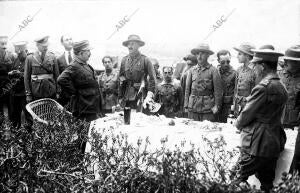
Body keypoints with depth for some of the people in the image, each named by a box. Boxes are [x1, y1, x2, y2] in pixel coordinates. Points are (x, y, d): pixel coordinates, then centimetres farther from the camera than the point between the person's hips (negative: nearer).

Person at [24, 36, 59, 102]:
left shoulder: (52, 57, 6)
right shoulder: (30, 58, 2)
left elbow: (56, 75, 8)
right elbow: (26, 77, 4)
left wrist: (57, 92, 4)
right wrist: (28, 94, 0)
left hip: (50, 92, 1)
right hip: (36, 92, -1)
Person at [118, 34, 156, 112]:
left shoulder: (145, 60, -3)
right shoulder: (124, 60, 9)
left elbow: (152, 79, -5)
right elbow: (121, 79, 12)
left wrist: (149, 96, -15)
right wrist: (120, 97, 8)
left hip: (140, 96, -3)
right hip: (126, 98, 3)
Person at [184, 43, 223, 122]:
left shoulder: (213, 70, -1)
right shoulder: (192, 70, 9)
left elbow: (218, 90, -2)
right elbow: (187, 89, 9)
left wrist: (217, 106, -6)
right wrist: (186, 105, 4)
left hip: (208, 108, -3)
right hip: (193, 107, 3)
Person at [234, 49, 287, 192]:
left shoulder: (263, 87, -18)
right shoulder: (282, 88, 9)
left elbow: (247, 113, -12)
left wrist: (238, 124, 8)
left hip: (257, 144, -9)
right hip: (274, 143, 9)